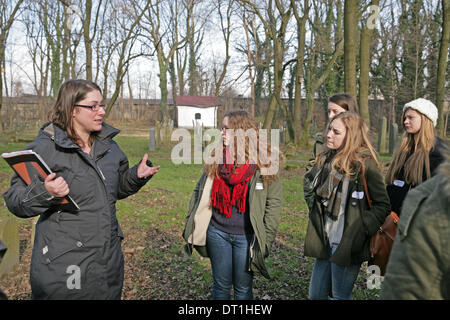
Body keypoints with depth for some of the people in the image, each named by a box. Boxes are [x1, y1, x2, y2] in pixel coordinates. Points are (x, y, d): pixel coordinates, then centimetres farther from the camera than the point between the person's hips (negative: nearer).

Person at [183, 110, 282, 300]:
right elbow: (199, 192, 8)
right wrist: (190, 226, 3)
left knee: (243, 288, 12)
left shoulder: (263, 163, -7)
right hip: (218, 233, 3)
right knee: (221, 286, 15)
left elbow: (273, 203, -5)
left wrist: (266, 240, -8)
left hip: (246, 236, -3)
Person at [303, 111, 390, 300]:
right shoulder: (326, 159, 6)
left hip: (347, 245, -7)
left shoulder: (365, 164, -14)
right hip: (324, 241, 7)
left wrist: (361, 229, -17)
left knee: (340, 296, 7)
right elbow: (308, 181, 25)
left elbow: (382, 205, -12)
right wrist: (313, 205, 13)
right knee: (316, 295, 17)